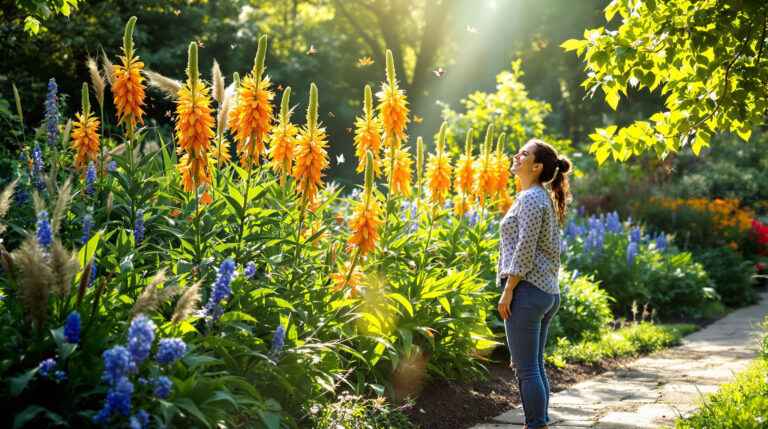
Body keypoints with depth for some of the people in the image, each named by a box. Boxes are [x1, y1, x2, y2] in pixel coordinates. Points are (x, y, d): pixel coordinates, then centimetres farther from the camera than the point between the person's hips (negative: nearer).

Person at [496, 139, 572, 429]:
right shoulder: (545, 199, 18)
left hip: (527, 290, -10)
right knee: (535, 366, 13)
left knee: (526, 368, -5)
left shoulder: (530, 198, -11)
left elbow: (524, 251, -18)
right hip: (548, 292, 10)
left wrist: (507, 291, -15)